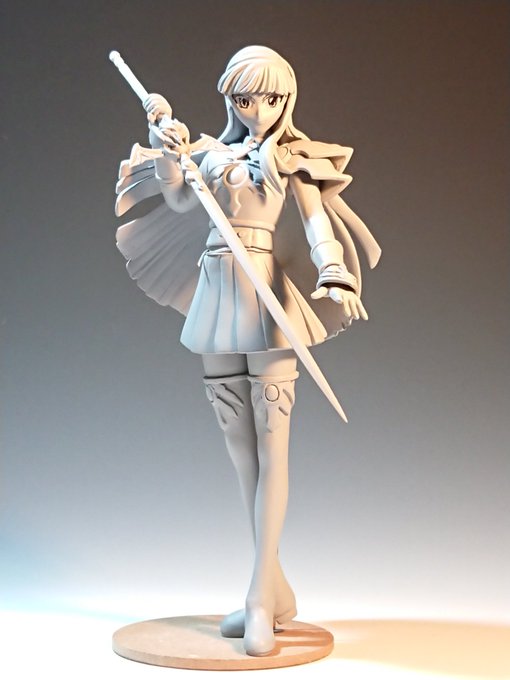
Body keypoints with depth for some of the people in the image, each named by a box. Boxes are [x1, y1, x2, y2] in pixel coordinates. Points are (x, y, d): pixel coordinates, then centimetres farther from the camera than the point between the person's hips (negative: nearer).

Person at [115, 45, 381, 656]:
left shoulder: (291, 156, 5)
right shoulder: (214, 150, 17)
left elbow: (316, 223, -8)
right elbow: (179, 199, 5)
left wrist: (333, 278, -26)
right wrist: (167, 148, -10)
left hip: (266, 300, -5)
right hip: (214, 297, 5)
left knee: (271, 448, -6)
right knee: (240, 449, 8)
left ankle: (260, 602, -3)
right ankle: (274, 590, 19)